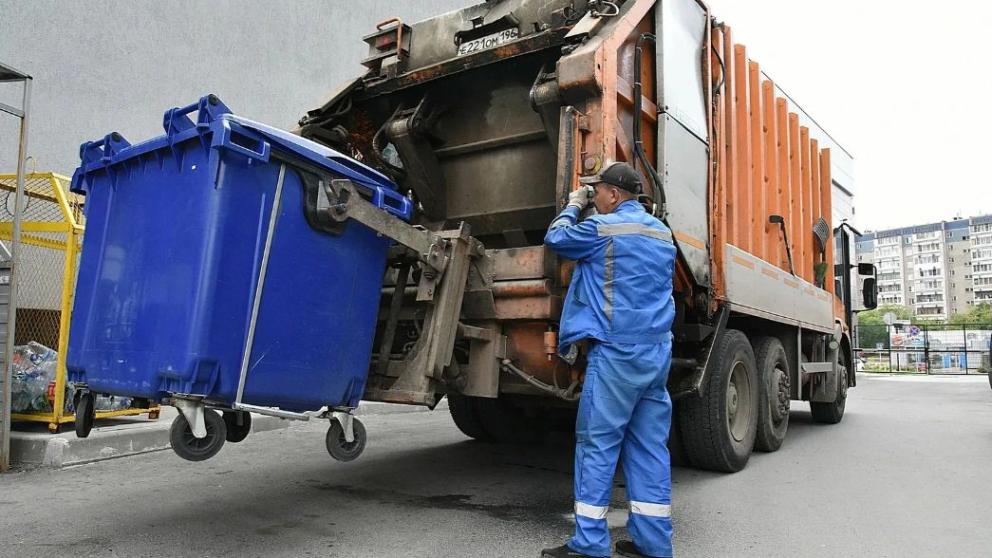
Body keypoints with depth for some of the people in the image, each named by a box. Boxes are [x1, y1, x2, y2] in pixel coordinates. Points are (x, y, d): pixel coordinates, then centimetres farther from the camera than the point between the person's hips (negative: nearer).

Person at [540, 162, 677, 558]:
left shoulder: (602, 227, -7)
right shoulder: (662, 233, 16)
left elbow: (555, 239, 7)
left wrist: (573, 205, 25)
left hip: (617, 349, -7)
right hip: (658, 350, 8)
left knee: (597, 443, -2)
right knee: (650, 445, 9)